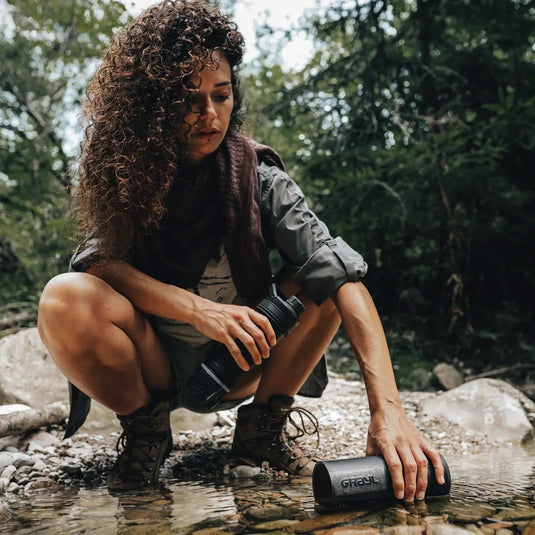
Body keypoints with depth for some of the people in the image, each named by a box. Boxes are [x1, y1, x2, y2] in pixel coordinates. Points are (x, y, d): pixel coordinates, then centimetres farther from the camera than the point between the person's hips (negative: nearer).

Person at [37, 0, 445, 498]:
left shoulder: (257, 176, -13)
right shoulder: (123, 170, -9)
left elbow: (341, 272, -26)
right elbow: (101, 260, -21)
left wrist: (387, 406, -38)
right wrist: (200, 309, -36)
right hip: (147, 365, -1)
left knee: (322, 282, -21)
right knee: (64, 299, -29)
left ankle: (263, 425, 0)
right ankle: (144, 429, -4)